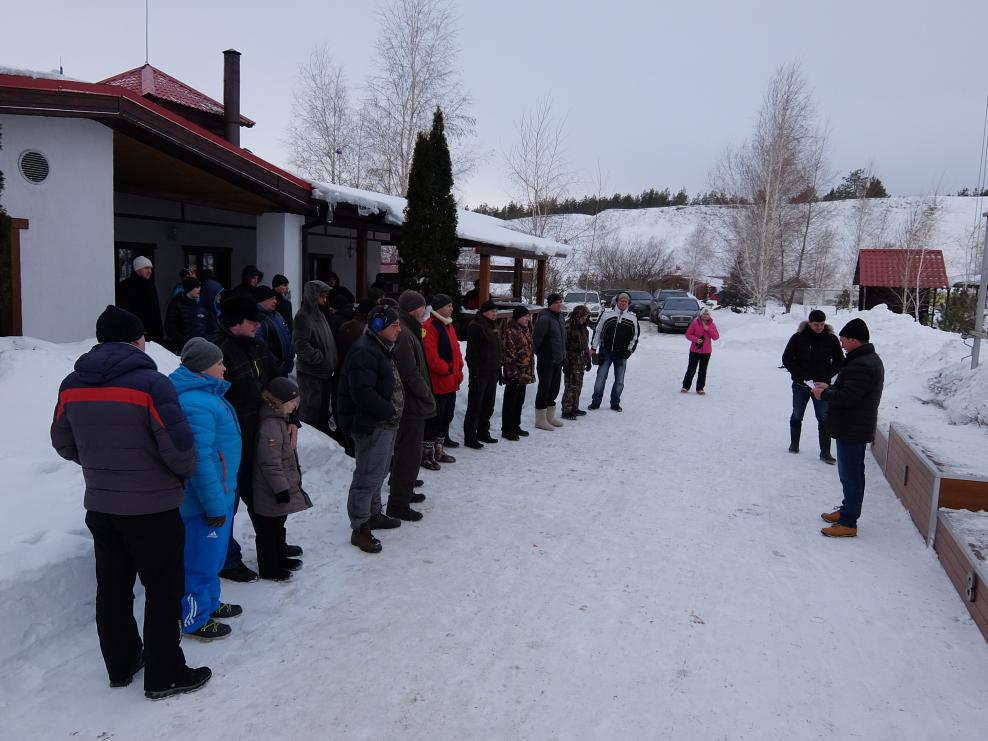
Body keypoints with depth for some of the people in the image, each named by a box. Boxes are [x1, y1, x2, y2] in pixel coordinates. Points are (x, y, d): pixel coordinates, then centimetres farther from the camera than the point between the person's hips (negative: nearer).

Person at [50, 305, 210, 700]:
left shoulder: (72, 385, 1)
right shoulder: (150, 382, -19)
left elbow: (63, 443, 12)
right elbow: (178, 446, -20)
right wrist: (185, 473, 1)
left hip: (99, 505, 6)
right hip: (152, 507, -6)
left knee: (112, 588, 19)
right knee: (163, 589, 7)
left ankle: (121, 664, 34)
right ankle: (164, 675, 16)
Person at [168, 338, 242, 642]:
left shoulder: (206, 393, 8)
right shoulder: (197, 404, -26)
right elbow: (200, 459, -27)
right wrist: (215, 505, -23)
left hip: (219, 492, 10)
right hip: (208, 498, -10)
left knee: (212, 555, 24)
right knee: (202, 559, 6)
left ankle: (209, 603, 41)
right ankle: (194, 619, 21)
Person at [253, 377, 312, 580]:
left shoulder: (282, 419, 8)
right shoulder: (270, 425, -26)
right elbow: (270, 462, -27)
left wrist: (294, 479, 26)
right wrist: (281, 488, -23)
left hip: (284, 486, 10)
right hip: (272, 493, -10)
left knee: (278, 525, 23)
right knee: (268, 529, 5)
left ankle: (280, 558, 38)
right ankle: (268, 568, 17)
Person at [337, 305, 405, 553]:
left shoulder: (381, 349, 15)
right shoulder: (364, 351, -20)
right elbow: (363, 394, -27)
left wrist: (393, 413, 11)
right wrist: (389, 411, -19)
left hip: (385, 424, 11)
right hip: (371, 426, -11)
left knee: (378, 472, 21)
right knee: (368, 476, -4)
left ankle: (374, 514, 36)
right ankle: (360, 528, 4)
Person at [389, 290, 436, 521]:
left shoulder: (408, 331, 14)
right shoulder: (404, 334, -19)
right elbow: (410, 373, -23)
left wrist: (426, 395, 15)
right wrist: (428, 397, -13)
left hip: (412, 404, 11)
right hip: (412, 404, -11)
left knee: (408, 449, 21)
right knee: (409, 452, -4)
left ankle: (404, 491, 36)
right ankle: (398, 504, 3)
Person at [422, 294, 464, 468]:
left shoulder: (448, 325, 16)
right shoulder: (430, 327, -15)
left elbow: (456, 350, 19)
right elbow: (431, 355, -22)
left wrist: (458, 371, 8)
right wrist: (446, 369, -13)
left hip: (451, 382, 10)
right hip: (437, 383, -9)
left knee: (446, 417, 16)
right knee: (434, 418, -3)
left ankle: (438, 451, 28)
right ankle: (426, 453, 7)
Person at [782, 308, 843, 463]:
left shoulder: (831, 339, -3)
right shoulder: (798, 338, -6)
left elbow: (839, 362, 6)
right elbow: (787, 359, 0)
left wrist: (827, 376, -8)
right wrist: (799, 375, -12)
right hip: (800, 385, 0)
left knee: (824, 418, -3)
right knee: (797, 416, 13)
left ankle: (825, 452, 1)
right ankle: (794, 444, 31)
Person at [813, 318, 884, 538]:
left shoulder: (860, 365, -24)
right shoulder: (870, 359, 13)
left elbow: (848, 397, -27)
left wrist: (824, 394, -13)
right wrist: (829, 388, 11)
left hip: (852, 430, -11)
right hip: (856, 428, 11)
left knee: (851, 475, -4)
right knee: (852, 473, 20)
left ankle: (848, 523, 3)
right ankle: (847, 510, 34)